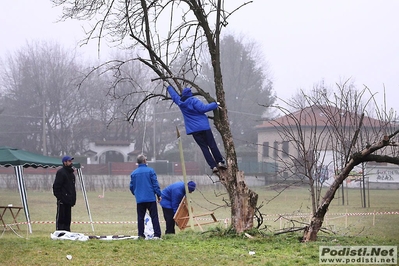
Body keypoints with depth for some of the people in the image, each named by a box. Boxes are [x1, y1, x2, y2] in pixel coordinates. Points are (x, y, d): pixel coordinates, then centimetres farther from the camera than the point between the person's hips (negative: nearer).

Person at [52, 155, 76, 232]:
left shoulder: (71, 173, 19)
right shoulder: (60, 172, -7)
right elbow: (56, 186, -12)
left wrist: (73, 199, 16)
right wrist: (59, 197, -18)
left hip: (68, 199, 8)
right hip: (62, 200, -8)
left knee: (68, 218, 9)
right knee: (60, 217, -8)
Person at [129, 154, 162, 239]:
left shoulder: (133, 173, 4)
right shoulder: (150, 171, -6)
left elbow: (131, 187, 12)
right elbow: (155, 184, -6)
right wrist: (158, 195, 3)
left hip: (139, 199, 3)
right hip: (150, 198, -3)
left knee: (140, 217, 9)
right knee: (154, 217, 0)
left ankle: (141, 235, 8)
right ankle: (157, 235, -6)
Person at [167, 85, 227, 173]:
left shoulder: (180, 102, 9)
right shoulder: (193, 101, -7)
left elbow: (174, 95, 28)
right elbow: (203, 108, -20)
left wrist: (169, 87, 47)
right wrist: (215, 104, -13)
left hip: (193, 129, 4)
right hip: (204, 126, -3)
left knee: (204, 147, 2)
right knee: (212, 145, 4)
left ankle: (213, 166, -5)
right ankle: (220, 162, -1)